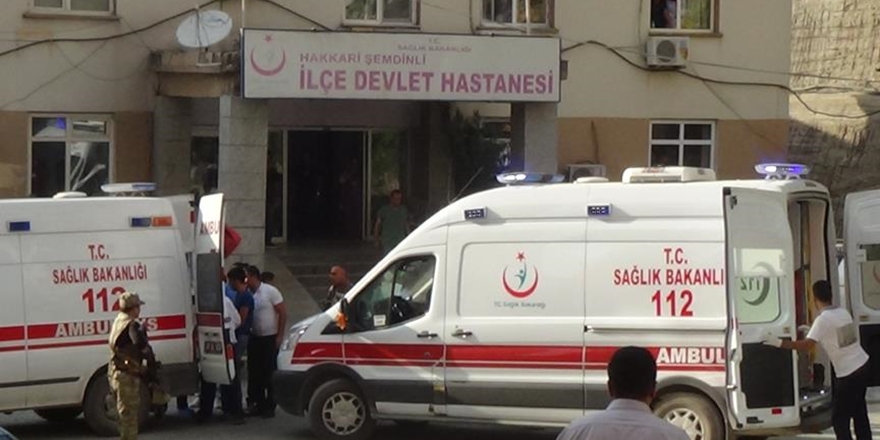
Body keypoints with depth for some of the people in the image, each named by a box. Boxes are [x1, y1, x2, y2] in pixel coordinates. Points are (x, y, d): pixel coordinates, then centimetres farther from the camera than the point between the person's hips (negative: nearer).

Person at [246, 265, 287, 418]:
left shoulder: (270, 291, -9)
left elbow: (283, 313, -9)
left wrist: (280, 335, -12)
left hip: (270, 337, -5)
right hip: (254, 337, 5)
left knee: (270, 372, -2)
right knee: (254, 372, 5)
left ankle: (270, 406, 4)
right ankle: (259, 404, 14)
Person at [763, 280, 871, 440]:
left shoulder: (823, 319, -17)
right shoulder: (843, 313, 8)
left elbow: (807, 345, -27)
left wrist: (780, 343, -23)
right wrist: (810, 330, 31)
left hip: (848, 374, -8)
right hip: (862, 365, 8)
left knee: (839, 418, -1)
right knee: (859, 412, 18)